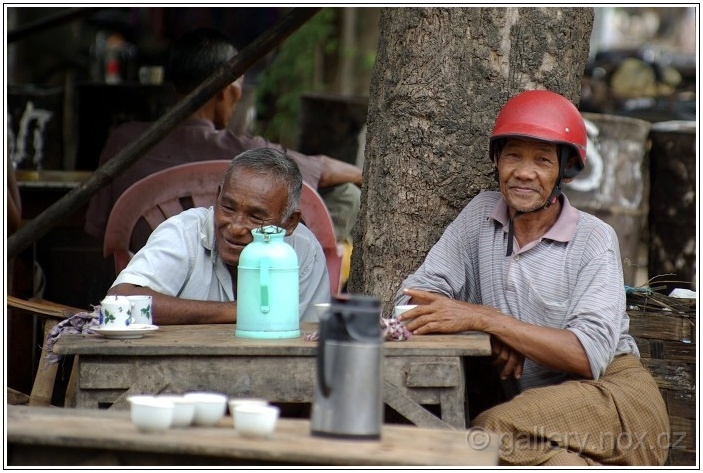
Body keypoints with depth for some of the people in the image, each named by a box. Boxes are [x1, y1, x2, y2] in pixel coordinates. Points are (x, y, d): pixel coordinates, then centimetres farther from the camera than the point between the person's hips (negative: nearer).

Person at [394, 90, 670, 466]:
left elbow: (590, 357, -15)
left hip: (614, 394, -3)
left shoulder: (593, 240, -4)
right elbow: (414, 295, 3)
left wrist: (484, 318, -22)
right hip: (535, 405, 3)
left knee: (496, 430, -31)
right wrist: (490, 336, -14)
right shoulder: (482, 214, 9)